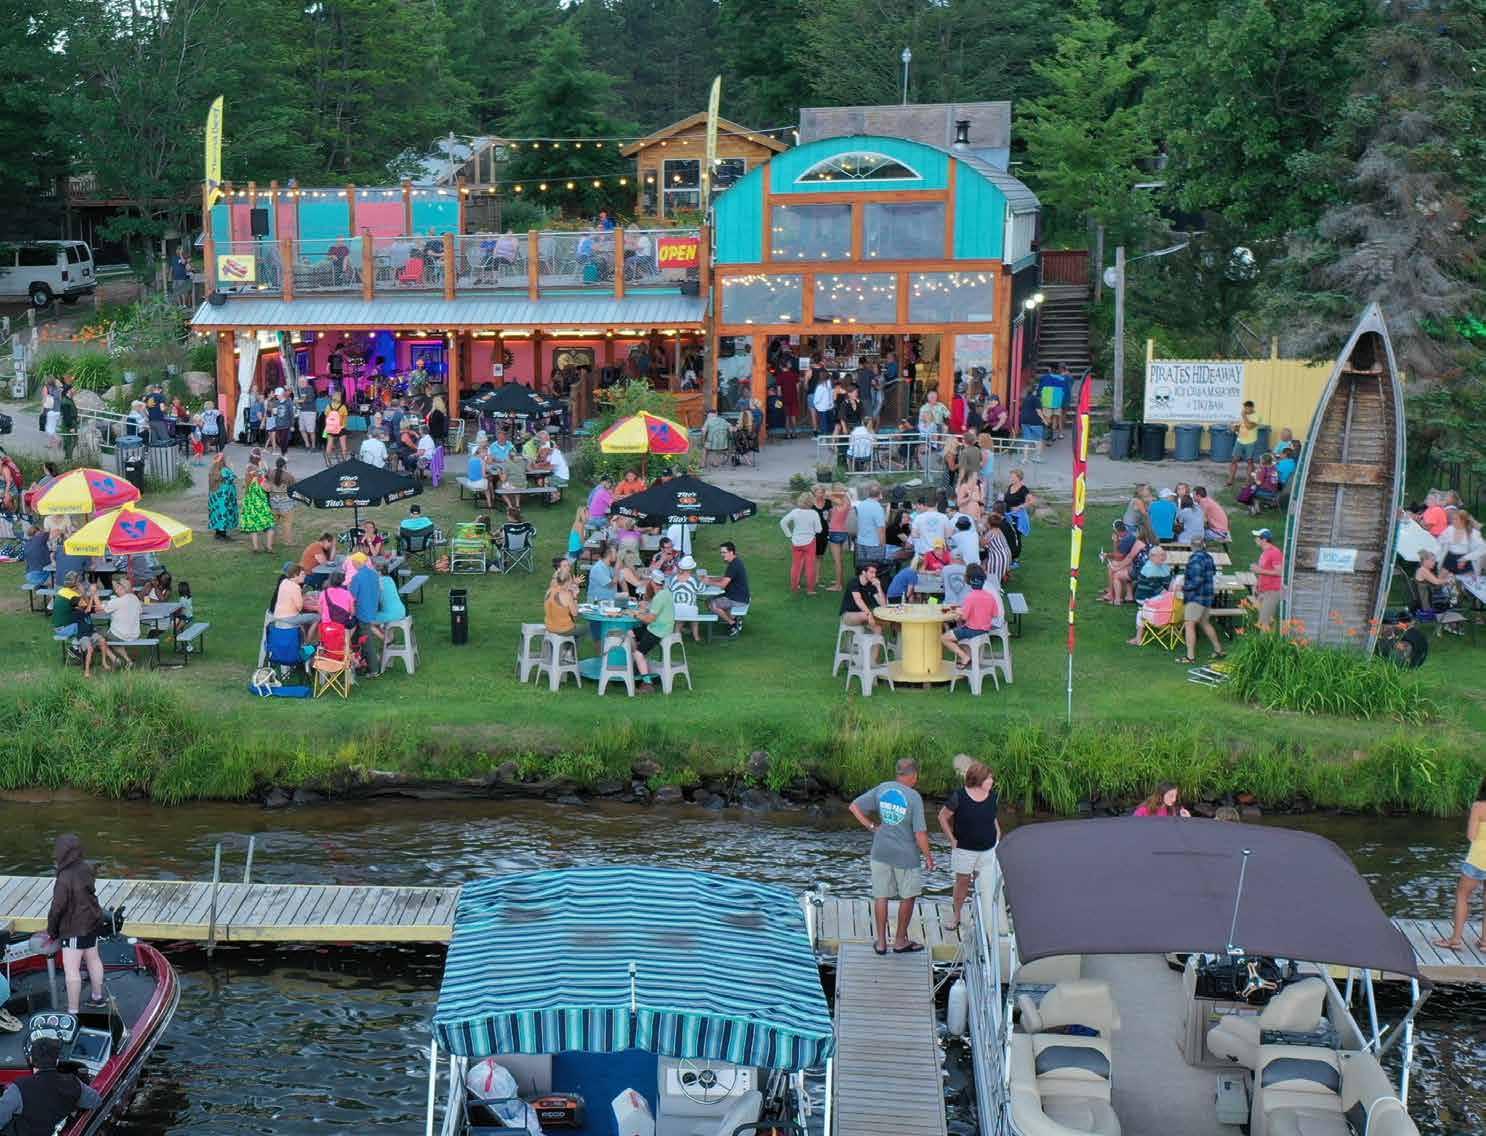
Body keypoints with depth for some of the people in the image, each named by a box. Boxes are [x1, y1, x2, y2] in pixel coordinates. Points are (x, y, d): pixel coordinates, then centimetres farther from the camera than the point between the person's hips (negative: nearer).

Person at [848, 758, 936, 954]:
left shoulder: (882, 789, -3)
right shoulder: (914, 797, -16)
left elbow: (854, 807, 0)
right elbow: (920, 833, -17)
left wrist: (871, 826, 5)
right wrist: (928, 857, -4)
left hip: (881, 852, 4)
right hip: (906, 855, -4)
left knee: (881, 896, 12)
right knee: (907, 897, 14)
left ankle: (881, 942, 18)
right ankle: (900, 941, 23)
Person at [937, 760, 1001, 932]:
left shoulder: (992, 795, -5)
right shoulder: (959, 796, -19)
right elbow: (943, 816, -8)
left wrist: (998, 832, 5)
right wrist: (952, 839, -9)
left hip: (988, 849, 3)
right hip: (965, 849, -3)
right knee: (962, 881, 10)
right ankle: (956, 915, 26)